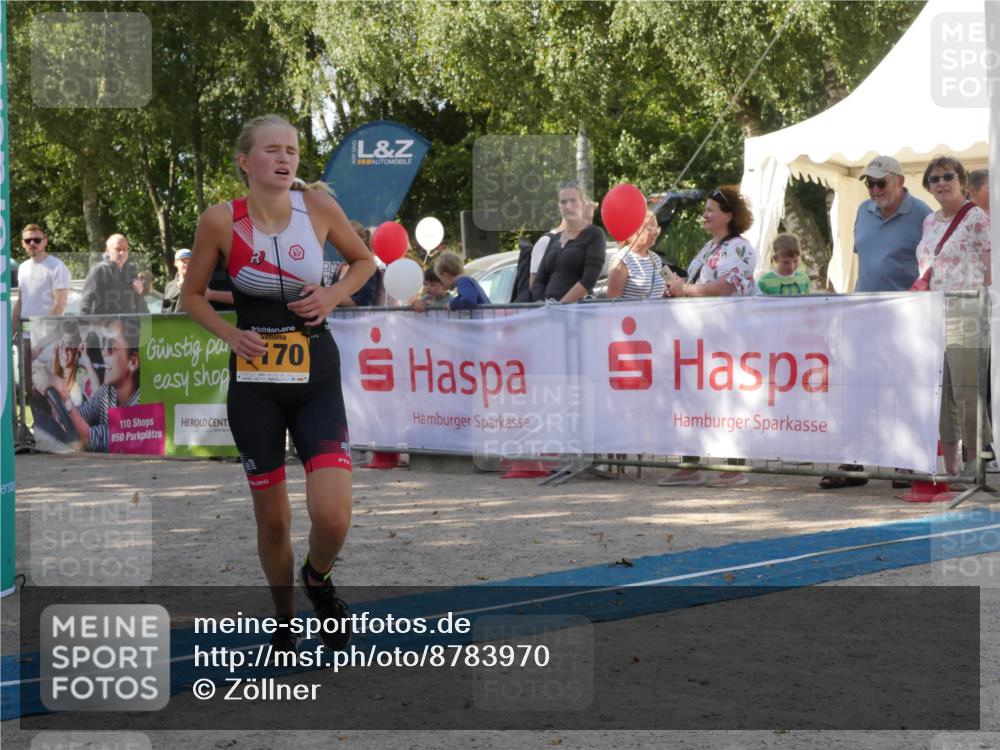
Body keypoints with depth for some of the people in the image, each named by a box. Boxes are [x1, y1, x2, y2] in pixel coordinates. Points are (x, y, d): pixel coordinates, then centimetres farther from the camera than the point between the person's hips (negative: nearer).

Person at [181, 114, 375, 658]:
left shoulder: (317, 206, -6)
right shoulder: (221, 220, -9)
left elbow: (364, 261, 11)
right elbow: (192, 295, 5)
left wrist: (334, 294, -8)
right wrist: (230, 334, -11)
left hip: (316, 379, 0)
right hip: (255, 381, 0)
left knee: (332, 518, -14)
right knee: (272, 520, 9)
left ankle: (318, 579, 21)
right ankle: (284, 623, 34)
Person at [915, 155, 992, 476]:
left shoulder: (977, 218, -3)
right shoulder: (929, 222, 18)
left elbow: (990, 270, -7)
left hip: (965, 318, -7)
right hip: (931, 321, 7)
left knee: (967, 392, -9)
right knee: (939, 393, 6)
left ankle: (973, 464, -5)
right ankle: (949, 467, 10)